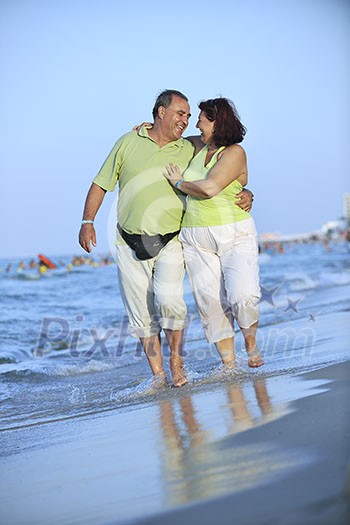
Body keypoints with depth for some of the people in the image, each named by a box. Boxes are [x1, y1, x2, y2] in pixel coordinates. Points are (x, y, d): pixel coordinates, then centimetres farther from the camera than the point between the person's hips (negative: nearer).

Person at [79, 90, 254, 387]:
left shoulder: (189, 151, 8)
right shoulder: (129, 142, 6)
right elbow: (102, 183, 10)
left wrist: (244, 193, -4)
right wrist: (88, 221, 1)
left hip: (170, 242, -1)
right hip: (131, 245, 1)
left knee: (168, 299, -23)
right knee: (141, 315, 3)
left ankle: (177, 365, -6)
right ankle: (158, 376, 13)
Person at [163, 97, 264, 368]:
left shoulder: (234, 152, -9)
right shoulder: (199, 147, 12)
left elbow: (209, 188, -22)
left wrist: (178, 182, -7)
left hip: (235, 236, -6)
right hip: (197, 241, 6)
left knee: (244, 296, -20)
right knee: (211, 304, 0)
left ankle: (251, 345, 8)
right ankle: (229, 364, 8)